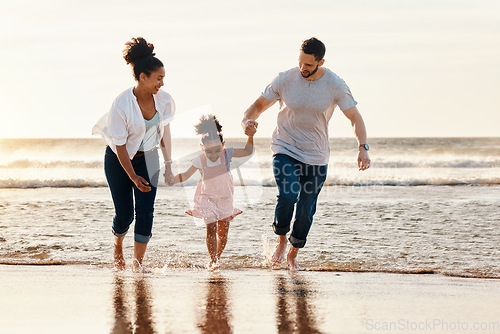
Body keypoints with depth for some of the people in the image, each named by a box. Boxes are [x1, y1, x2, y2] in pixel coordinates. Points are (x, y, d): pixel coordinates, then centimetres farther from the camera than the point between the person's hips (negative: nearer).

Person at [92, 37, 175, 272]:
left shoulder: (163, 100, -11)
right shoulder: (121, 105, -26)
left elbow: (164, 132, 4)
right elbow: (120, 146, -21)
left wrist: (168, 166, 7)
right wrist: (133, 177, -26)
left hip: (147, 158, 4)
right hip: (119, 160, -3)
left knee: (145, 211, -9)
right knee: (124, 215, 1)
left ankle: (138, 264, 1)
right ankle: (117, 247, 35)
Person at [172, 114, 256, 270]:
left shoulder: (226, 154, -8)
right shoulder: (200, 161, -12)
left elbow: (248, 151, 1)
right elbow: (185, 175, -3)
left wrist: (250, 137, -14)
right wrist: (172, 179, -20)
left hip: (225, 198, 2)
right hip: (207, 198, -2)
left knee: (223, 232, 7)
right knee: (211, 229, -13)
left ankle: (217, 257, 27)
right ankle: (213, 260, -5)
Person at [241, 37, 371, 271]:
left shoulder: (336, 86, -8)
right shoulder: (285, 80, -8)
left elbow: (355, 118, -2)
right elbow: (259, 105, 3)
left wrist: (363, 148, -18)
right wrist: (247, 120, -20)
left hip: (316, 156, 1)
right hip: (285, 149, -1)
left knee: (306, 209, 5)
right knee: (288, 195, -23)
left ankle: (293, 254, 29)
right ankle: (281, 242, 5)